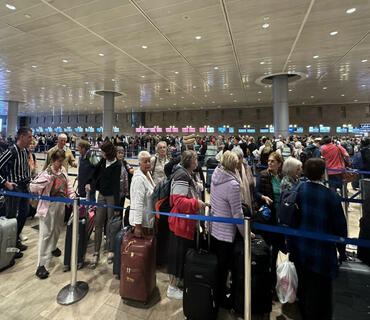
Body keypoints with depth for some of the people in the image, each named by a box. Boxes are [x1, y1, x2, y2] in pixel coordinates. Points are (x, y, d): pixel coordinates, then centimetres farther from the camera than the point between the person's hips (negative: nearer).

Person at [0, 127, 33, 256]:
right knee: (12, 217, 3)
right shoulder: (11, 152, -19)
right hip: (13, 188, -8)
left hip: (24, 187, 8)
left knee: (24, 213, 16)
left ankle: (16, 240, 33)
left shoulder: (26, 152, 6)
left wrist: (28, 180, 12)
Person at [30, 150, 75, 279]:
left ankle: (53, 247, 51)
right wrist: (47, 179, -37)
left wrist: (72, 197, 4)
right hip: (49, 206, -6)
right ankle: (41, 264, 8)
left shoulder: (63, 170, 1)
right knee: (46, 233, -2)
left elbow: (68, 184, 10)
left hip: (61, 204, 7)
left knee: (57, 228, 23)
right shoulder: (47, 173, -18)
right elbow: (33, 187, -24)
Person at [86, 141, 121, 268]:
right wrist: (89, 182, 12)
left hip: (112, 196, -6)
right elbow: (96, 171, 22)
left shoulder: (116, 165, -16)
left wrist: (117, 206, -16)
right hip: (101, 195, 6)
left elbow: (116, 185, -17)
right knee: (98, 224, 6)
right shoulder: (103, 161, 2)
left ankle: (111, 251, 22)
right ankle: (96, 253, 15)